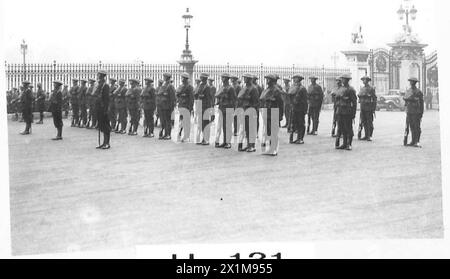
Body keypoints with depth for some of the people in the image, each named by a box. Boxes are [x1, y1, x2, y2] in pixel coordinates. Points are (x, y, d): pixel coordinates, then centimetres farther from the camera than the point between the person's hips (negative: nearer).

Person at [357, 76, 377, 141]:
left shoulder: (371, 89, -5)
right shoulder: (362, 88, 12)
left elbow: (374, 99, -6)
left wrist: (374, 109, -9)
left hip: (369, 108, -6)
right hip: (362, 107, 6)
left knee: (369, 122, -3)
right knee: (364, 122, 6)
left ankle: (369, 136, 1)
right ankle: (366, 135, 11)